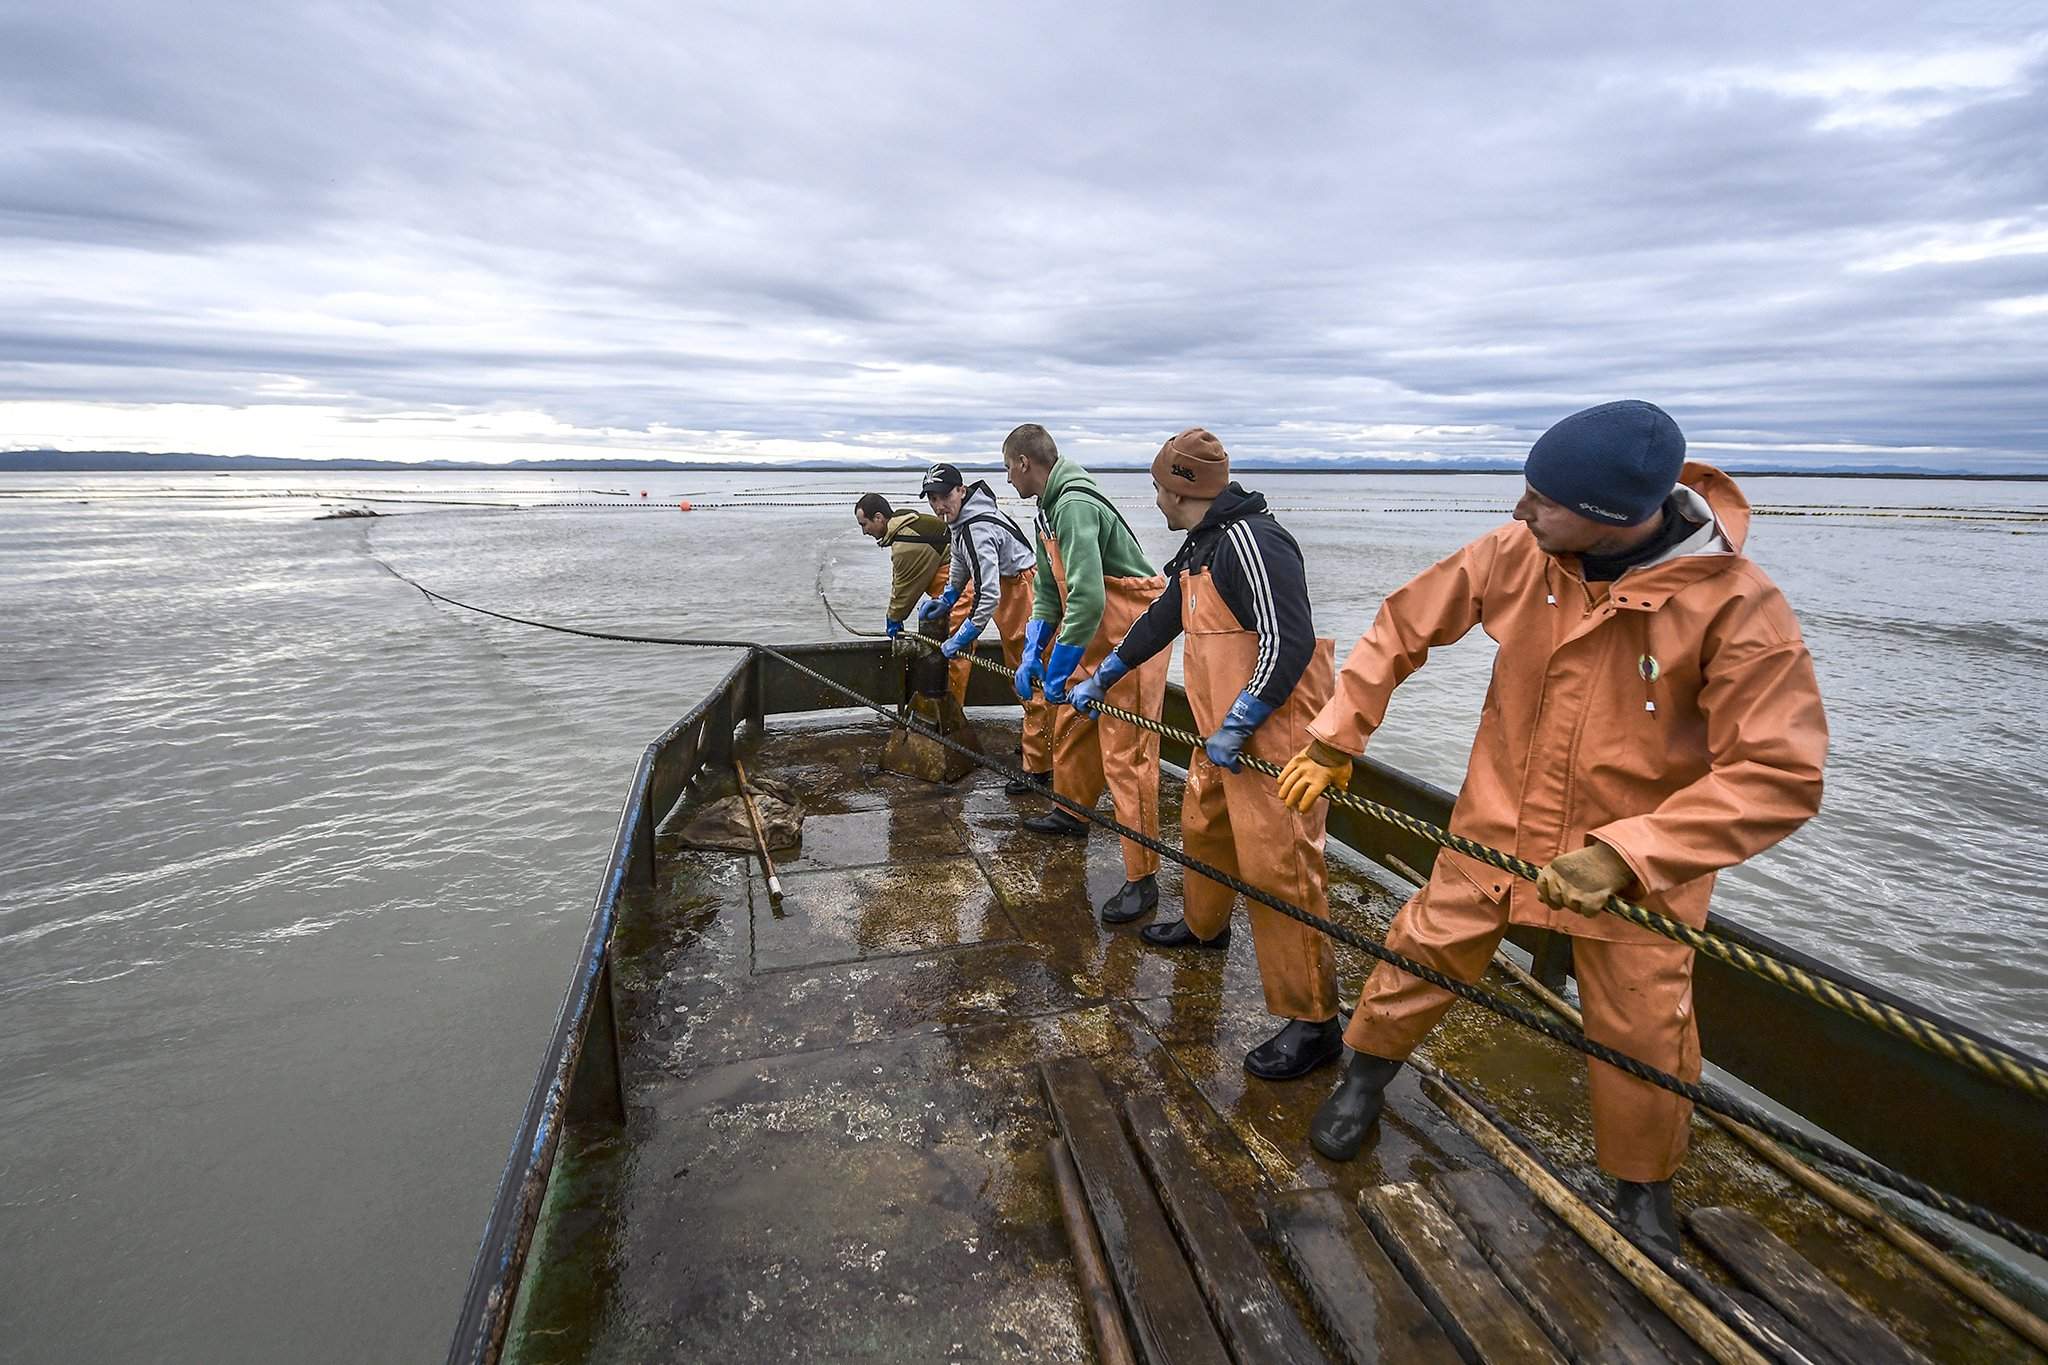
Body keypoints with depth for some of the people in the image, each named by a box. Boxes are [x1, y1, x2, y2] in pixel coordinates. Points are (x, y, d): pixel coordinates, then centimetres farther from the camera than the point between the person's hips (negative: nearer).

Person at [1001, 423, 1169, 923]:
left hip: (1130, 635, -10)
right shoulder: (1050, 509, 11)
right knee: (1070, 723, 23)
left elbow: (1087, 598, -30)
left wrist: (1058, 671, -23)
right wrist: (1032, 654, 5)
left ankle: (1142, 878, -2)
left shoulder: (1075, 507, -23)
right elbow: (1047, 588, 14)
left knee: (1126, 754, -9)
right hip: (1093, 635, 11)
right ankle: (1072, 811, 46)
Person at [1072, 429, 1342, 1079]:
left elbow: (1289, 646, -26)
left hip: (1272, 734, -10)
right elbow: (1160, 620, 26)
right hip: (1225, 732, 10)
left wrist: (1234, 730, -21)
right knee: (1204, 829, 24)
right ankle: (1203, 926, 50)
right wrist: (1099, 680, 32)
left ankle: (1313, 1021, 5)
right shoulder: (1202, 550, 14)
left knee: (1276, 867, -8)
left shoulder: (1250, 541, -19)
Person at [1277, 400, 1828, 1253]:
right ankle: (1365, 1076, 39)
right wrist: (1334, 740, -4)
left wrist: (1628, 854, -30)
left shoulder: (1736, 605, -24)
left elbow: (1779, 773, -23)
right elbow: (1405, 625, -3)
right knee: (1424, 953, 11)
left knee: (1644, 1039, 11)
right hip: (1497, 825, 2)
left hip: (1638, 862, -2)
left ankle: (1642, 1190, 40)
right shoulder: (1515, 552, -16)